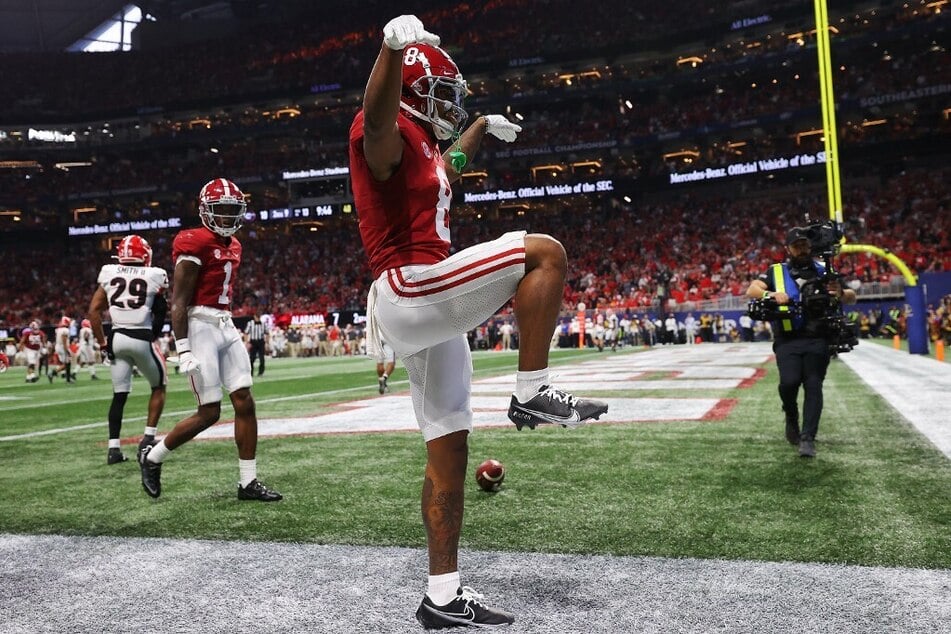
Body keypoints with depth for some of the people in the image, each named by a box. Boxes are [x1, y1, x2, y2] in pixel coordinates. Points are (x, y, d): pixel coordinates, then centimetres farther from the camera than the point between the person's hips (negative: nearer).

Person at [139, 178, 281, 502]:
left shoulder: (233, 246, 14)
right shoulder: (194, 244, -12)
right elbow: (178, 303, -15)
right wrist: (183, 350, -20)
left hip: (227, 327, 8)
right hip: (201, 328, -8)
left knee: (245, 402, 1)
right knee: (209, 413, -4)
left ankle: (248, 481, 8)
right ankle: (152, 457, 20)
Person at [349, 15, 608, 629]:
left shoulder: (422, 144, 23)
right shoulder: (387, 134, -6)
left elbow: (447, 167, 47)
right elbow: (377, 118, -33)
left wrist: (481, 129, 58)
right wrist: (395, 49, -49)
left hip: (429, 310, 10)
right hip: (409, 289, -10)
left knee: (448, 451, 9)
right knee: (545, 252, -13)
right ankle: (533, 393, -9)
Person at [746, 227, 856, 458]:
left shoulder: (823, 271, 15)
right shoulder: (776, 272, 12)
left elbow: (852, 297, 10)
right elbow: (751, 290, -1)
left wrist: (841, 293, -14)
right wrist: (771, 295, -22)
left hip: (817, 339, 1)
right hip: (788, 340, -1)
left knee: (813, 385, -9)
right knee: (789, 381, -18)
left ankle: (808, 438, -4)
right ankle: (792, 417, 12)